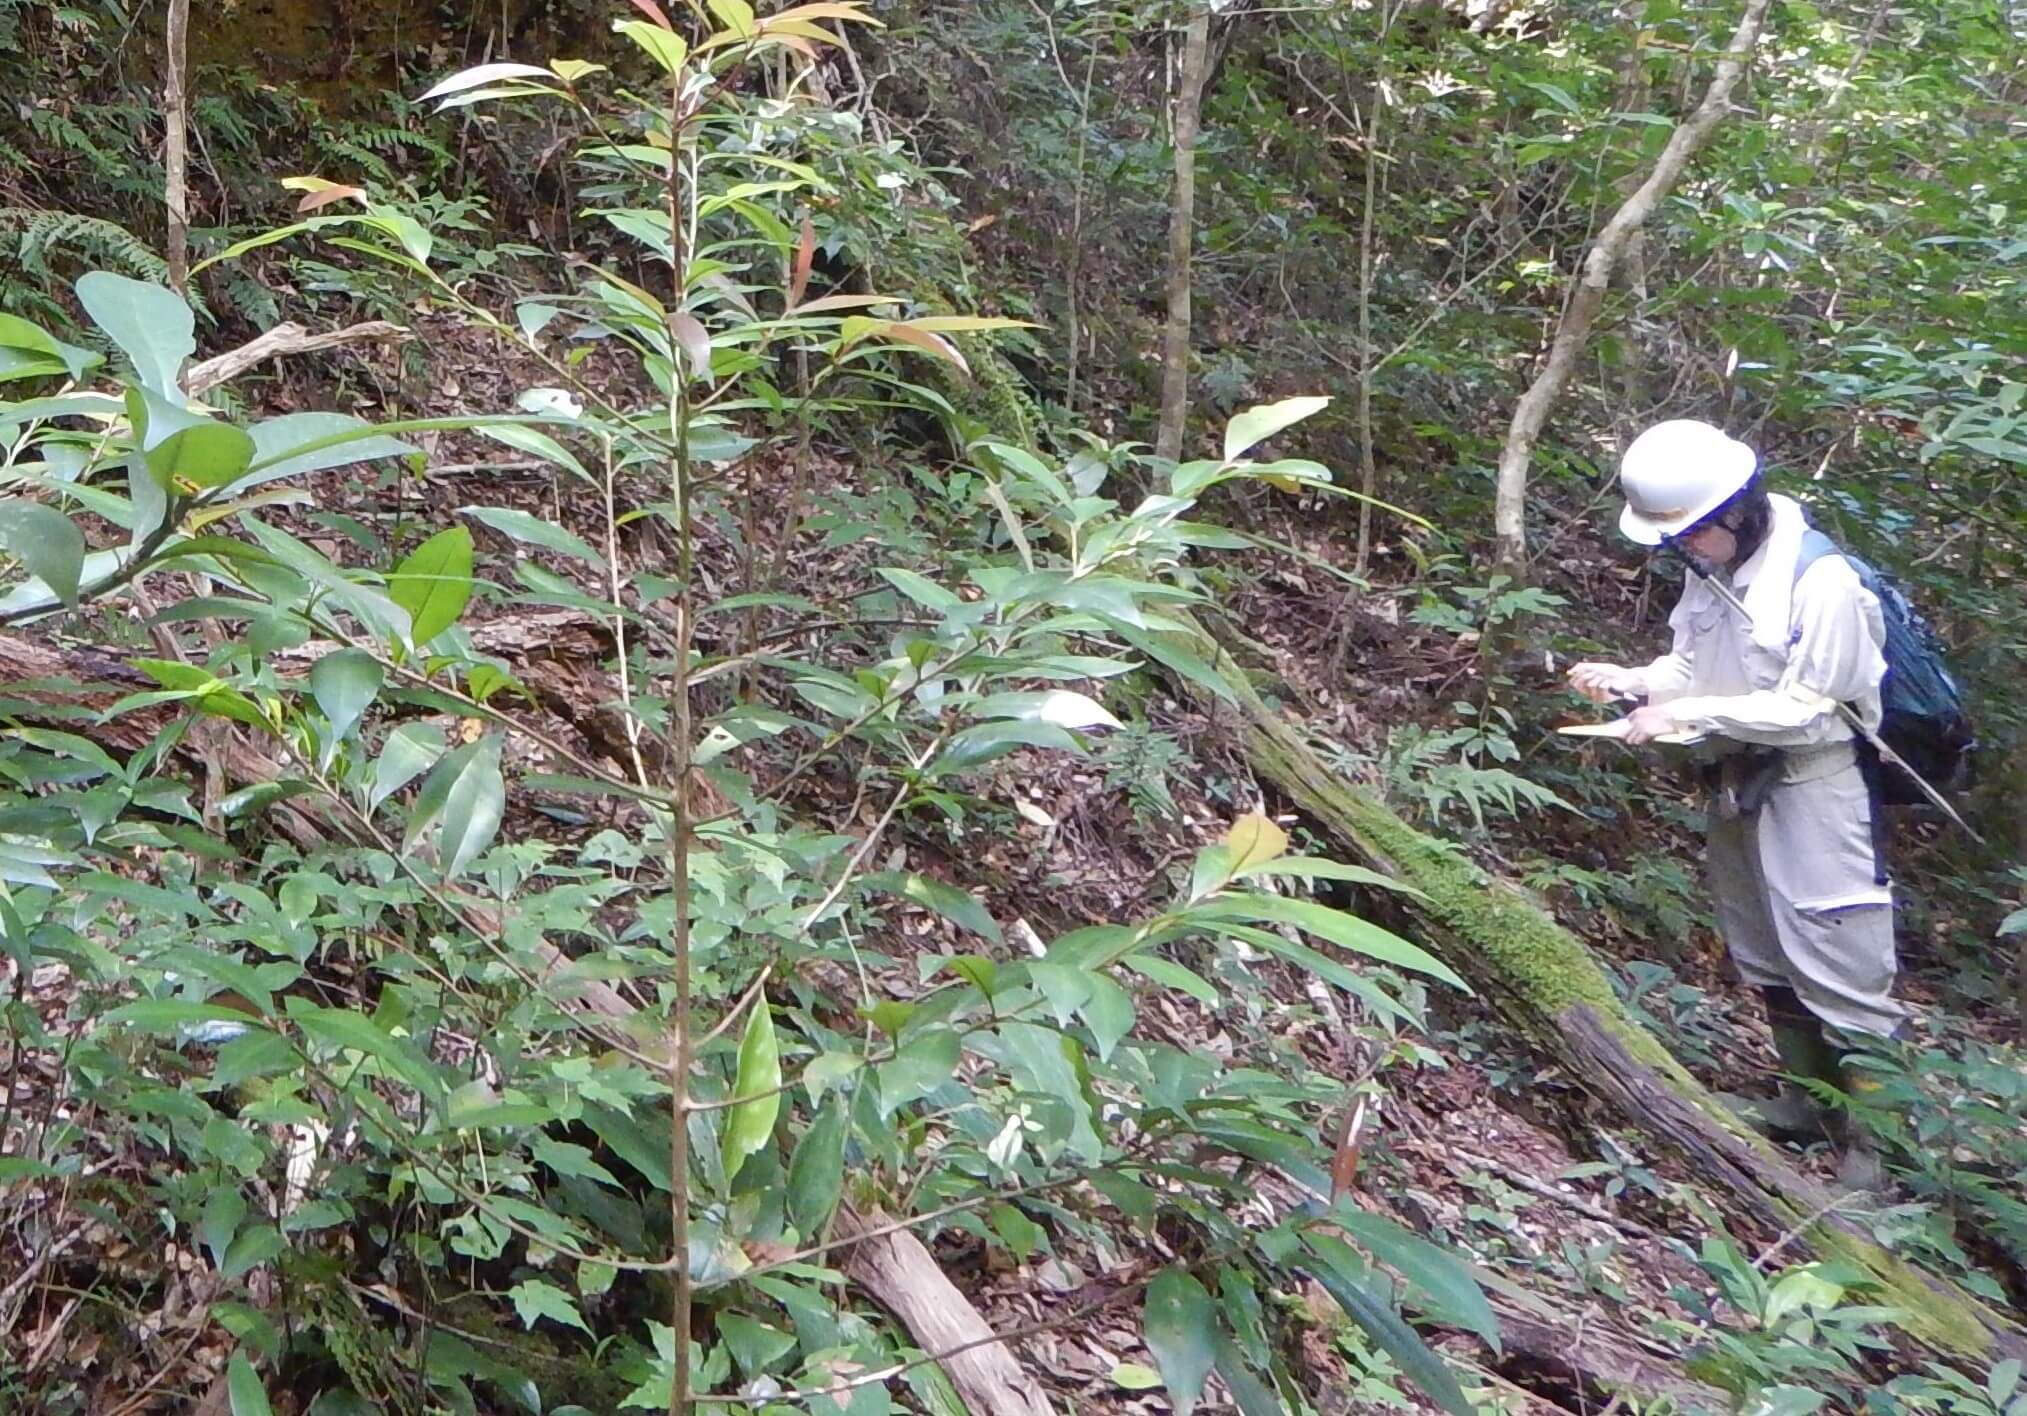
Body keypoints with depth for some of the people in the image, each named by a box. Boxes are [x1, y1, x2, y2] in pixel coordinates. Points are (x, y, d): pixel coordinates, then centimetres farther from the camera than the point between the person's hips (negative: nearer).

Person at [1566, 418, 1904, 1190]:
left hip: (1812, 791, -8)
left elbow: (1802, 713, -21)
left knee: (1840, 976, -4)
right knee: (1764, 958, 20)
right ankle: (1806, 1099, 38)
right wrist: (1632, 681, -9)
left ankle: (1877, 1142, 7)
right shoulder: (1710, 570, 1)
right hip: (1737, 782, 8)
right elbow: (1689, 662, 10)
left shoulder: (1821, 583, -22)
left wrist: (1691, 713, -24)